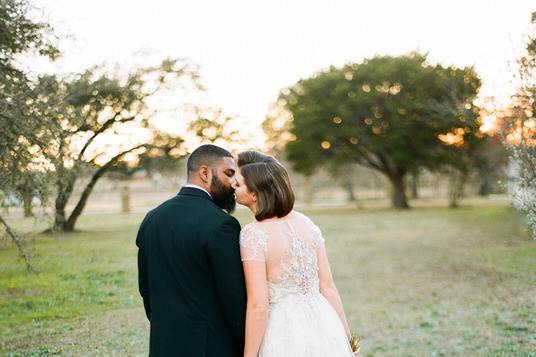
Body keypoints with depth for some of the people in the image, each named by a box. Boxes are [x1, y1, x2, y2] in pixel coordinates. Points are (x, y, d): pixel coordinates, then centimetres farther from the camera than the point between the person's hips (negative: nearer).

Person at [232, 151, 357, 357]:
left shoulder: (253, 234, -16)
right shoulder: (306, 223, 1)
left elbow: (258, 306, -18)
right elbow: (328, 286, 3)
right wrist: (346, 340, 9)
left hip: (285, 333, -5)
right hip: (323, 325, 5)